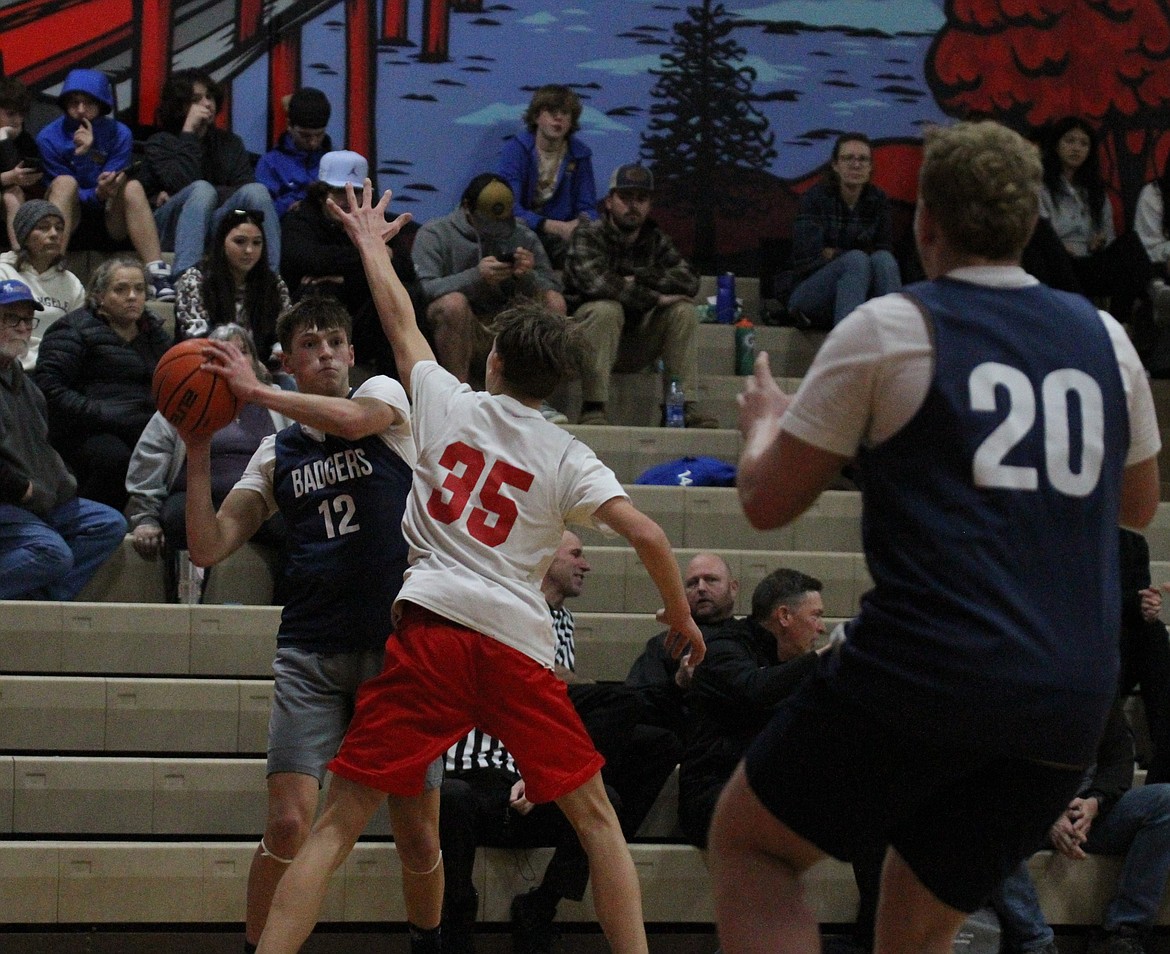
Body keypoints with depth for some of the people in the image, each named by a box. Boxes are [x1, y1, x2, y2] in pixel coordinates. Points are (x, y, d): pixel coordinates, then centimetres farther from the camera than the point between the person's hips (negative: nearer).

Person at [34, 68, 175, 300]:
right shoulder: (49, 138, -5)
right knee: (66, 182, -29)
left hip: (110, 226, 1)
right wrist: (97, 194, -30)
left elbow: (112, 186, -11)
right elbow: (65, 191, -10)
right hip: (68, 226, -1)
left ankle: (157, 274, -38)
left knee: (132, 186, -27)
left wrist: (84, 154, -25)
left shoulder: (119, 134, -2)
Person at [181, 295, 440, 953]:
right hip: (311, 652, 2)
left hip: (400, 644, -2)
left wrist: (256, 391, -15)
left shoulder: (385, 394, 5)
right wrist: (198, 450, -2)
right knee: (289, 823, -12)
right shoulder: (277, 453, 13)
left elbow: (350, 419, -21)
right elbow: (209, 548, 7)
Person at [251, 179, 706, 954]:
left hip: (430, 629, 0)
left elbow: (402, 321, 26)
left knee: (339, 826, 0)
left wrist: (371, 244, 42)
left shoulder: (448, 403, 11)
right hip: (518, 644, 0)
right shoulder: (566, 456, 9)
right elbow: (647, 533, -2)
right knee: (596, 818, 14)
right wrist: (681, 617, 12)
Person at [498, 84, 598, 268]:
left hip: (561, 235, 3)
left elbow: (587, 208, 4)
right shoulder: (515, 149, -8)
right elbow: (510, 207, -18)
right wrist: (559, 227, -30)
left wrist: (584, 225, -23)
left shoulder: (580, 154, 3)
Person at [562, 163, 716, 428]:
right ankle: (593, 409, -35)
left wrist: (640, 278, -18)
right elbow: (595, 282, -28)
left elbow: (689, 281, -7)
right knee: (606, 309, -34)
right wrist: (655, 299, -23)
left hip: (636, 343, 5)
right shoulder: (587, 236, -7)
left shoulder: (656, 240, 9)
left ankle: (685, 406, -19)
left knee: (683, 311, -13)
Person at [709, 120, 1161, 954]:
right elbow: (1138, 505, 29)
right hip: (1071, 705, 5)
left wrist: (764, 423, 25)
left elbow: (768, 502, 5)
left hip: (925, 674, -5)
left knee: (746, 847, 13)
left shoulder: (890, 328, -2)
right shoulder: (1107, 339, 12)